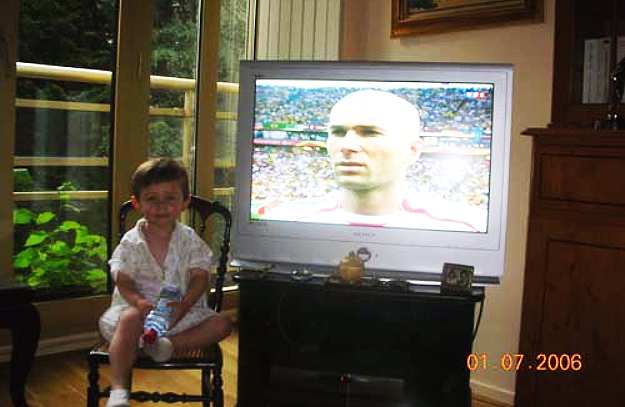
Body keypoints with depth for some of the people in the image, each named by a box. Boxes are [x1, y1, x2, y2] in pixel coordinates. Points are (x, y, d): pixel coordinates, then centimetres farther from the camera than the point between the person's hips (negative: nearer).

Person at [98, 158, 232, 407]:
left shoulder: (189, 240, 0)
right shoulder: (130, 243, -2)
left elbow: (200, 278, -5)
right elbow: (124, 282, -6)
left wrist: (182, 306, -24)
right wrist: (139, 302, -29)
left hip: (180, 310, 2)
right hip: (139, 306, -2)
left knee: (221, 324, -18)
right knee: (130, 319, -36)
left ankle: (168, 344, -28)